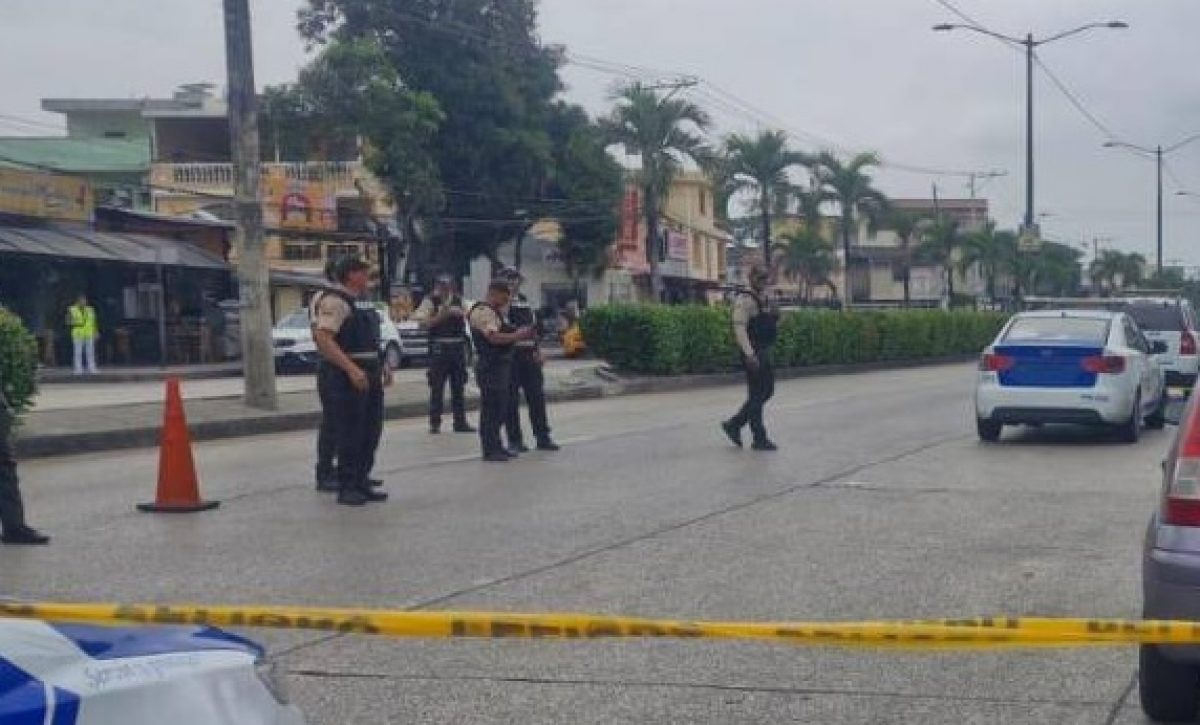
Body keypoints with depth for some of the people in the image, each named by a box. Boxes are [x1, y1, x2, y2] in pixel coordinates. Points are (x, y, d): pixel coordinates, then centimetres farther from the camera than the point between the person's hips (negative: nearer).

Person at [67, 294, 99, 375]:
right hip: (78, 334, -3)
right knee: (78, 352, -4)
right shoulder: (72, 310, 0)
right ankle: (78, 370, -2)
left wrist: (96, 332, 6)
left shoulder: (90, 309, 10)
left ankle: (92, 369, 4)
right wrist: (76, 324, -17)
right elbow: (68, 322, -2)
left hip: (89, 334, 3)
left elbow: (94, 322, 12)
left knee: (90, 352, 1)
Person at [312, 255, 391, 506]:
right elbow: (323, 339, -22)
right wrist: (352, 369, -28)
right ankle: (347, 488, 3)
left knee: (371, 433, 12)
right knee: (349, 435, -4)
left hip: (370, 377, 10)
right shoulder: (334, 301, -13)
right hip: (347, 378, -10)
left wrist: (382, 365, 18)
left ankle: (362, 483, 21)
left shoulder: (359, 302, 17)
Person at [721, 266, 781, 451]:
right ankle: (759, 439, 0)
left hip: (764, 352, 10)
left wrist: (775, 316, 7)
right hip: (752, 353, -10)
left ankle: (734, 424, 20)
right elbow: (739, 328, -21)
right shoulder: (745, 300, -12)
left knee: (767, 391, 13)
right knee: (756, 394, -5)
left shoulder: (765, 300, 16)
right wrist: (749, 354, -26)